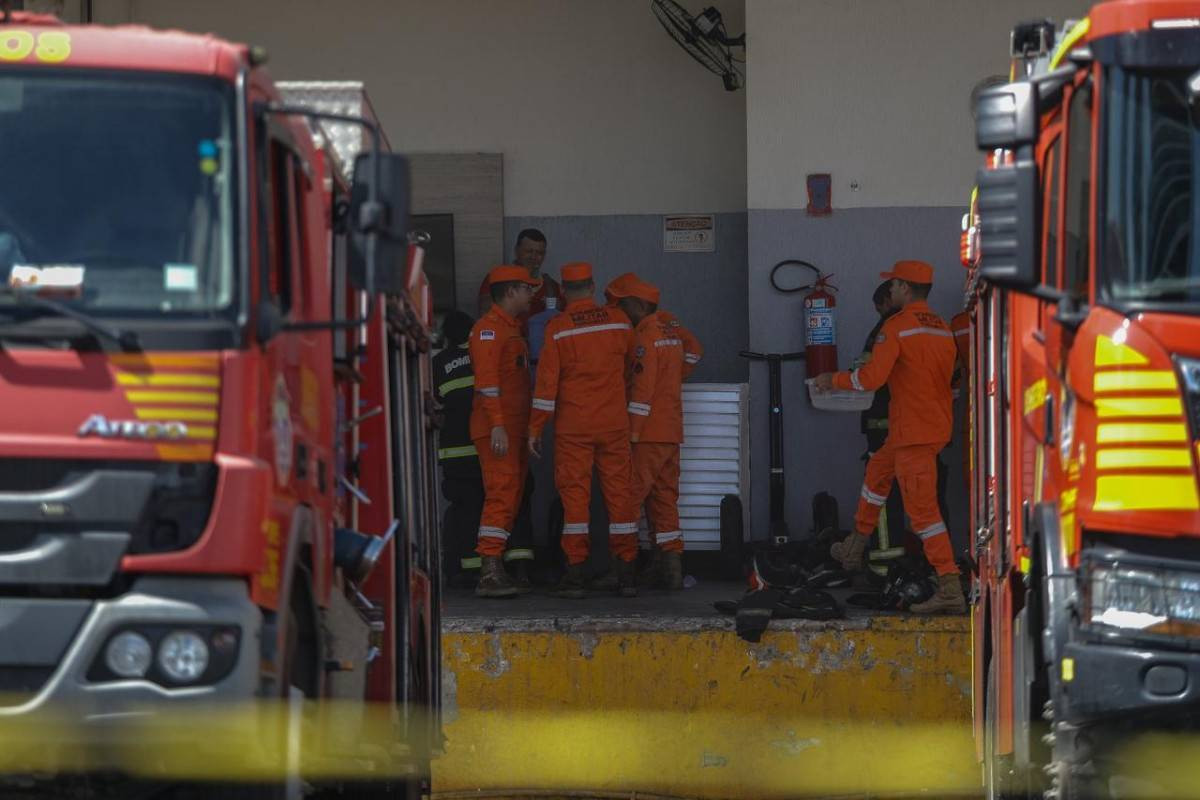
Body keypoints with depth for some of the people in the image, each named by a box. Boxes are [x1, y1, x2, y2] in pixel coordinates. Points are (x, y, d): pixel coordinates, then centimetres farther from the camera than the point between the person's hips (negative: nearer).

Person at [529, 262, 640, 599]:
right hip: (614, 425, 3)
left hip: (573, 426, -3)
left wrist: (535, 427, -3)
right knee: (619, 492, 6)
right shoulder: (619, 321, 3)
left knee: (574, 495, -1)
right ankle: (626, 573, 6)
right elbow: (633, 359, 21)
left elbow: (547, 379, -8)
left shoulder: (558, 328, -7)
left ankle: (575, 573, -6)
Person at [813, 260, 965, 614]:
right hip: (938, 425, 9)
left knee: (923, 508, -10)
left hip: (913, 432, -9)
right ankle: (854, 549, 41)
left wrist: (833, 380, -2)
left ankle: (950, 590, -18)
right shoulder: (943, 329, 11)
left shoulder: (897, 327, -13)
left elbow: (871, 377, -19)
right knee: (878, 469, 29)